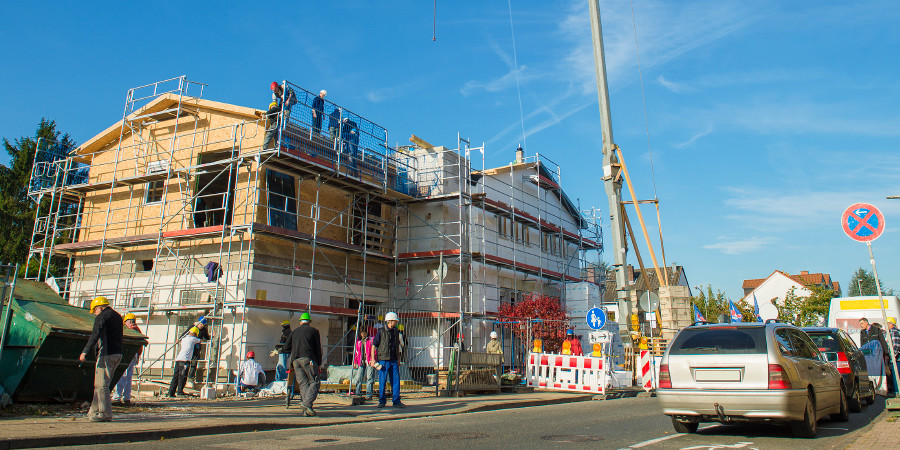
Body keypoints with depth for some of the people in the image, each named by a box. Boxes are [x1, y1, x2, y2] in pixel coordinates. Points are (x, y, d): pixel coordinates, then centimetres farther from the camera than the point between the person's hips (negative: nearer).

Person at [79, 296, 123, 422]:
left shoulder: (101, 317, -9)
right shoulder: (117, 316, 18)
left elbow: (94, 336, -20)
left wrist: (85, 352, -25)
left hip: (106, 354, -9)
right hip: (118, 354, 9)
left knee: (101, 384, -5)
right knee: (101, 383, 17)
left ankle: (105, 413, -7)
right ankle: (94, 411, 22)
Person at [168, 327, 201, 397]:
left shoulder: (183, 339, 24)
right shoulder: (193, 339, 5)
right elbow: (201, 341, 20)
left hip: (178, 358, 7)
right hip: (184, 359, -7)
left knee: (176, 376, 7)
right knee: (183, 376, -5)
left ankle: (171, 392, 6)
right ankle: (180, 391, -6)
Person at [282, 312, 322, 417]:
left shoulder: (294, 332, 21)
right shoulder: (313, 330, 9)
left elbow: (286, 347, 19)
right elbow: (318, 348, 8)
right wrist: (319, 363, 14)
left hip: (295, 360, 5)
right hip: (308, 359, -5)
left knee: (303, 384, 3)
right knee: (314, 382, -4)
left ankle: (306, 410, -7)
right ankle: (307, 403, -27)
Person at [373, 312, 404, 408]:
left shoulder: (396, 332, 12)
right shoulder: (381, 332, -3)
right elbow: (374, 345, -2)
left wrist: (398, 359, 19)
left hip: (394, 361, 4)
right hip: (383, 360, -4)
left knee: (396, 381, 1)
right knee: (382, 381, 0)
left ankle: (396, 401, 8)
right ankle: (382, 401, 12)